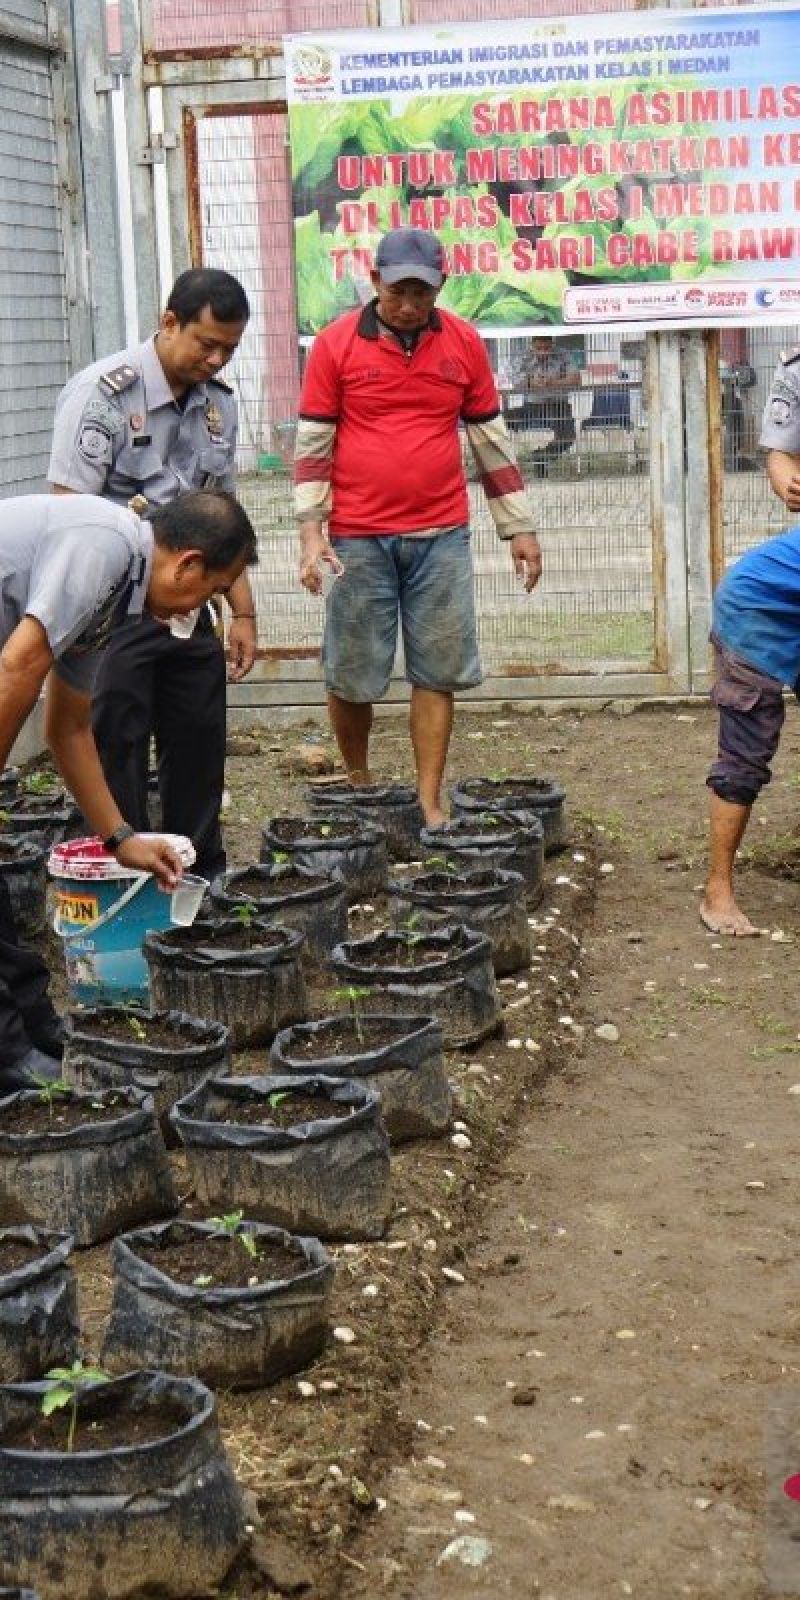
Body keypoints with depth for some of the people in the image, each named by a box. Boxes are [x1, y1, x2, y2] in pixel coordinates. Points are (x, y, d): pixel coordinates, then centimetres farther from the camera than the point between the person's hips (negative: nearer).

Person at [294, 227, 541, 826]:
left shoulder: (463, 342, 5)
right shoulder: (336, 343, -1)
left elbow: (492, 437, 11)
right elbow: (312, 442, 0)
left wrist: (519, 526, 10)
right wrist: (310, 530, -9)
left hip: (442, 536, 2)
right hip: (358, 539, -2)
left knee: (438, 673, 2)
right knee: (352, 675, 4)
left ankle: (430, 805, 9)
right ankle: (358, 785, 25)